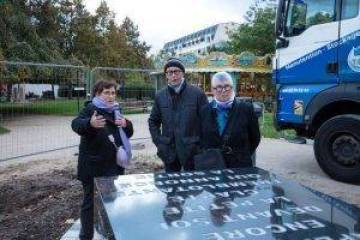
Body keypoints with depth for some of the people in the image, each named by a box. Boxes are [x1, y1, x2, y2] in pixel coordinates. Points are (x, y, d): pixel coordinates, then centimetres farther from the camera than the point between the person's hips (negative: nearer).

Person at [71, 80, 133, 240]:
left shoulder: (115, 111, 10)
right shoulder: (91, 108, -12)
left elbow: (128, 133, 13)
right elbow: (76, 124, -31)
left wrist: (126, 124, -10)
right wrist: (90, 123, -54)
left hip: (113, 165, 7)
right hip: (93, 166, -7)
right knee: (91, 201, 3)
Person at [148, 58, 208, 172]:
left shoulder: (197, 94, -6)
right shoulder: (160, 96, 4)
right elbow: (153, 121, 14)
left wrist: (202, 144, -7)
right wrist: (158, 142, 4)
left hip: (192, 150, -3)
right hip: (169, 152, 3)